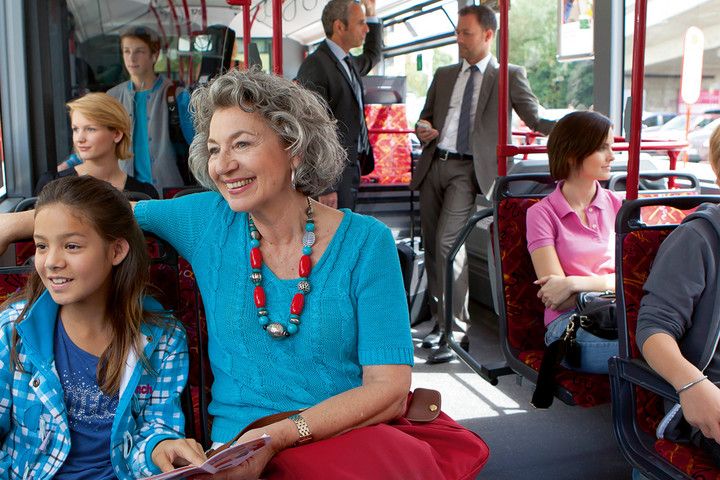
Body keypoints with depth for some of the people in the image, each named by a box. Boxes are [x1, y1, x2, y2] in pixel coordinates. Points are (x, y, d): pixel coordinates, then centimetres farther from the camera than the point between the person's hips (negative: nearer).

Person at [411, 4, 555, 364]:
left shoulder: (509, 76, 6)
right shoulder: (444, 75, 20)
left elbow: (534, 118, -1)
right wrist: (423, 130, 3)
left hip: (469, 169, -5)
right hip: (434, 165, 6)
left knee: (448, 243, -18)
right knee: (431, 246, 8)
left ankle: (455, 330, -10)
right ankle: (440, 320, 24)